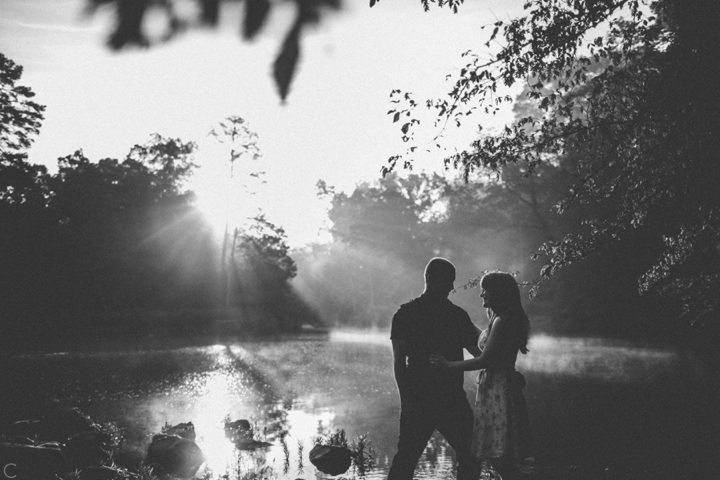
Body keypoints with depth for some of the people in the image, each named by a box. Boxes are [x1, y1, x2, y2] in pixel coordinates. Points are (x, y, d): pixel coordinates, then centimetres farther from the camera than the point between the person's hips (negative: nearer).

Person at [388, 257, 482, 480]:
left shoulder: (458, 315, 9)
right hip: (418, 399, -4)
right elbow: (399, 359, -7)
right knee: (407, 456, -4)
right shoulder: (407, 314, -2)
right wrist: (405, 397, -14)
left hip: (453, 398, 4)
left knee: (470, 454, 6)